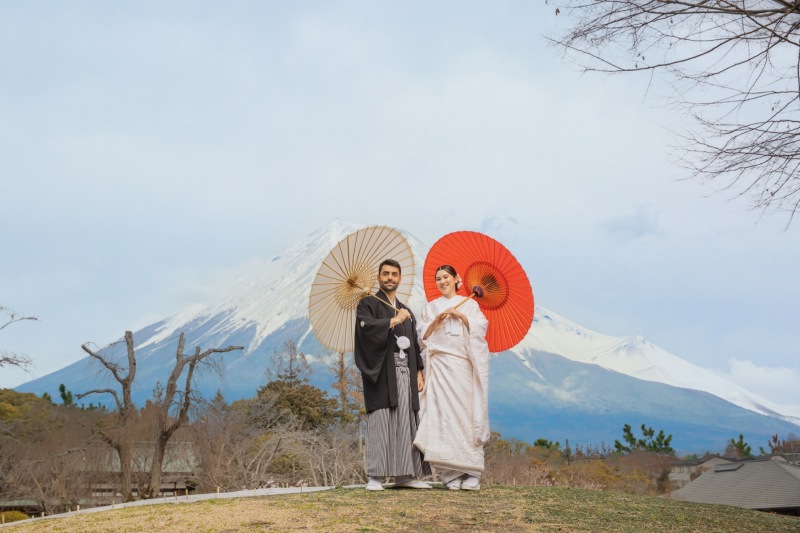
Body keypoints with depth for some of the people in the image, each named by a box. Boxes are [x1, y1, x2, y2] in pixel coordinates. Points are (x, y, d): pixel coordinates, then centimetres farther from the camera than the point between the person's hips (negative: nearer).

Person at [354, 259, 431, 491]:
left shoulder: (406, 311, 22)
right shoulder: (368, 304, 4)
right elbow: (366, 326, -17)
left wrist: (418, 372, 10)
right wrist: (394, 321, -10)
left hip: (405, 374, 6)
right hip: (382, 373, -6)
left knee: (405, 422, 2)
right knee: (379, 421, -10)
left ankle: (404, 475, 6)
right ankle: (374, 476, -8)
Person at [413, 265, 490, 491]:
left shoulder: (469, 304, 16)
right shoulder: (431, 307, 19)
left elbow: (480, 327, 3)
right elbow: (423, 335, 11)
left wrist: (460, 315, -8)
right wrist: (437, 320, -4)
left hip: (464, 364, -1)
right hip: (440, 365, 1)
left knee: (466, 412, -8)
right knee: (443, 413, -9)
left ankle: (471, 474, -7)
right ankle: (451, 474, -9)